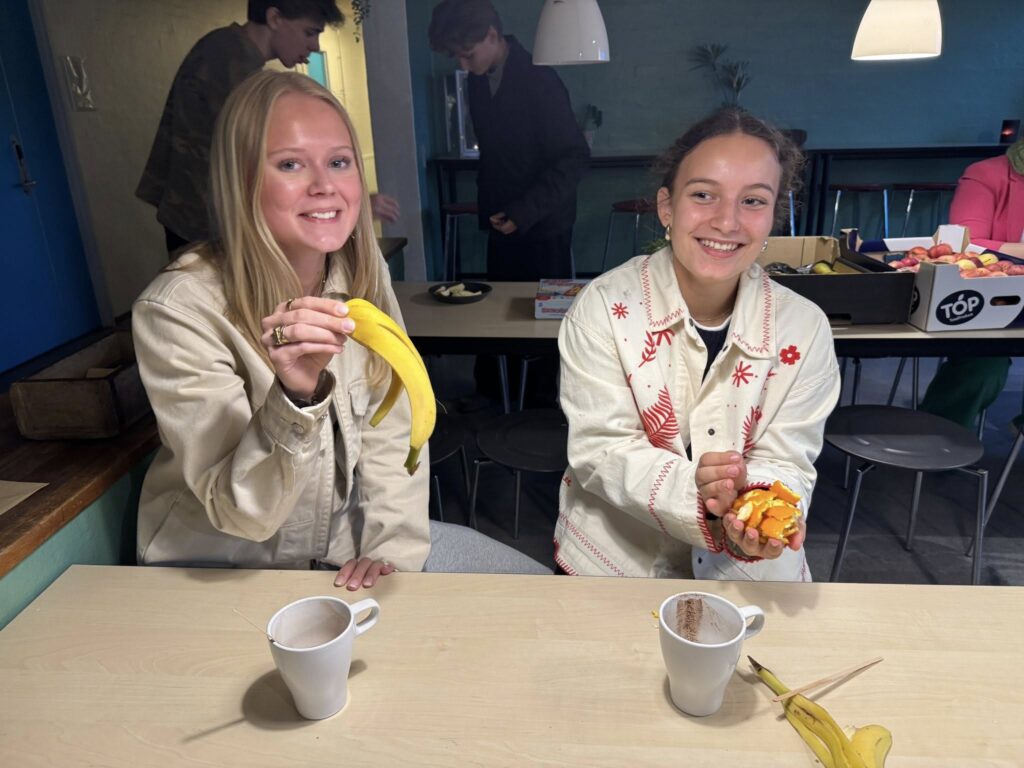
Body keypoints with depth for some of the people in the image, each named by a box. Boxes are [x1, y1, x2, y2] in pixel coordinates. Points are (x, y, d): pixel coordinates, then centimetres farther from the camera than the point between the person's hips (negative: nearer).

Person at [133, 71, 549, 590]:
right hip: (219, 567, -3)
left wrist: (394, 545, -12)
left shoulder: (362, 273, -7)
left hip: (341, 539, 4)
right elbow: (242, 512, -23)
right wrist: (295, 397, -40)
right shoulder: (177, 310, -23)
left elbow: (389, 427, -1)